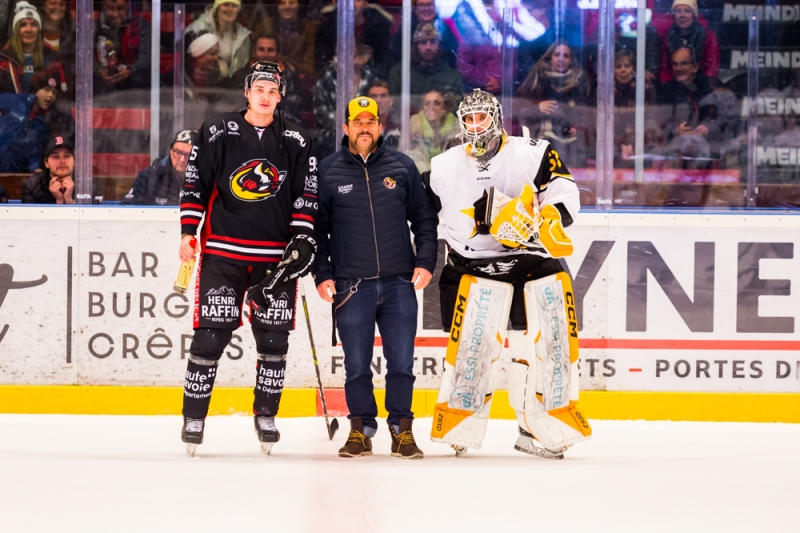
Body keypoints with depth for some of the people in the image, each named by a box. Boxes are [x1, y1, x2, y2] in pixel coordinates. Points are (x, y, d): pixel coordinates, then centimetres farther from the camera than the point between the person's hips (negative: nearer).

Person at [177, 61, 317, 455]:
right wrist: (188, 231, -4)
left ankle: (265, 415, 17)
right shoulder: (217, 132, 2)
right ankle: (194, 417, 2)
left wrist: (302, 238, -2)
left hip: (275, 256, 2)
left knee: (274, 337, 3)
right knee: (211, 334, -6)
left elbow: (307, 194, 9)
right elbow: (195, 183, 3)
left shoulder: (296, 142, 8)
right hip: (223, 251, -2)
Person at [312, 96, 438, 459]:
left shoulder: (402, 167, 8)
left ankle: (401, 429, 11)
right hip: (351, 285, -1)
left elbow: (424, 218, 11)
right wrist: (322, 275, 0)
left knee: (401, 362, 1)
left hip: (399, 283, 1)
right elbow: (316, 228, 8)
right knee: (357, 365, 2)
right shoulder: (327, 171, 5)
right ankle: (361, 428, 13)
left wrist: (425, 262, 1)